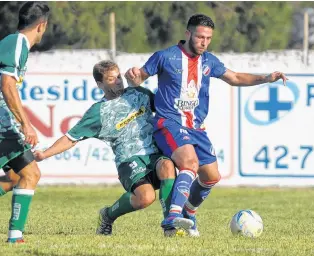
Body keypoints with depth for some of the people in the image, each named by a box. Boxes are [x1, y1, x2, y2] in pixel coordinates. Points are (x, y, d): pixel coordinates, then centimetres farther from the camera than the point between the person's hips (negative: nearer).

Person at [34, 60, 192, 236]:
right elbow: (72, 138, 7)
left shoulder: (138, 94, 16)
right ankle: (108, 216, 3)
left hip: (156, 154, 3)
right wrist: (44, 154, -2)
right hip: (130, 160, -3)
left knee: (167, 165, -34)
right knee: (146, 197, -30)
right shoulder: (99, 112, 5)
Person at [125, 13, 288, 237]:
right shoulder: (165, 57, -5)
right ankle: (173, 216, -41)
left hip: (196, 128, 7)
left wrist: (266, 79, 12)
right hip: (169, 123, -7)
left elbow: (235, 78, 24)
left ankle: (188, 215, 29)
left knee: (211, 176, 4)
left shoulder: (209, 61, 10)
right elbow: (140, 78, 3)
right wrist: (133, 76, -22)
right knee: (190, 162, -31)